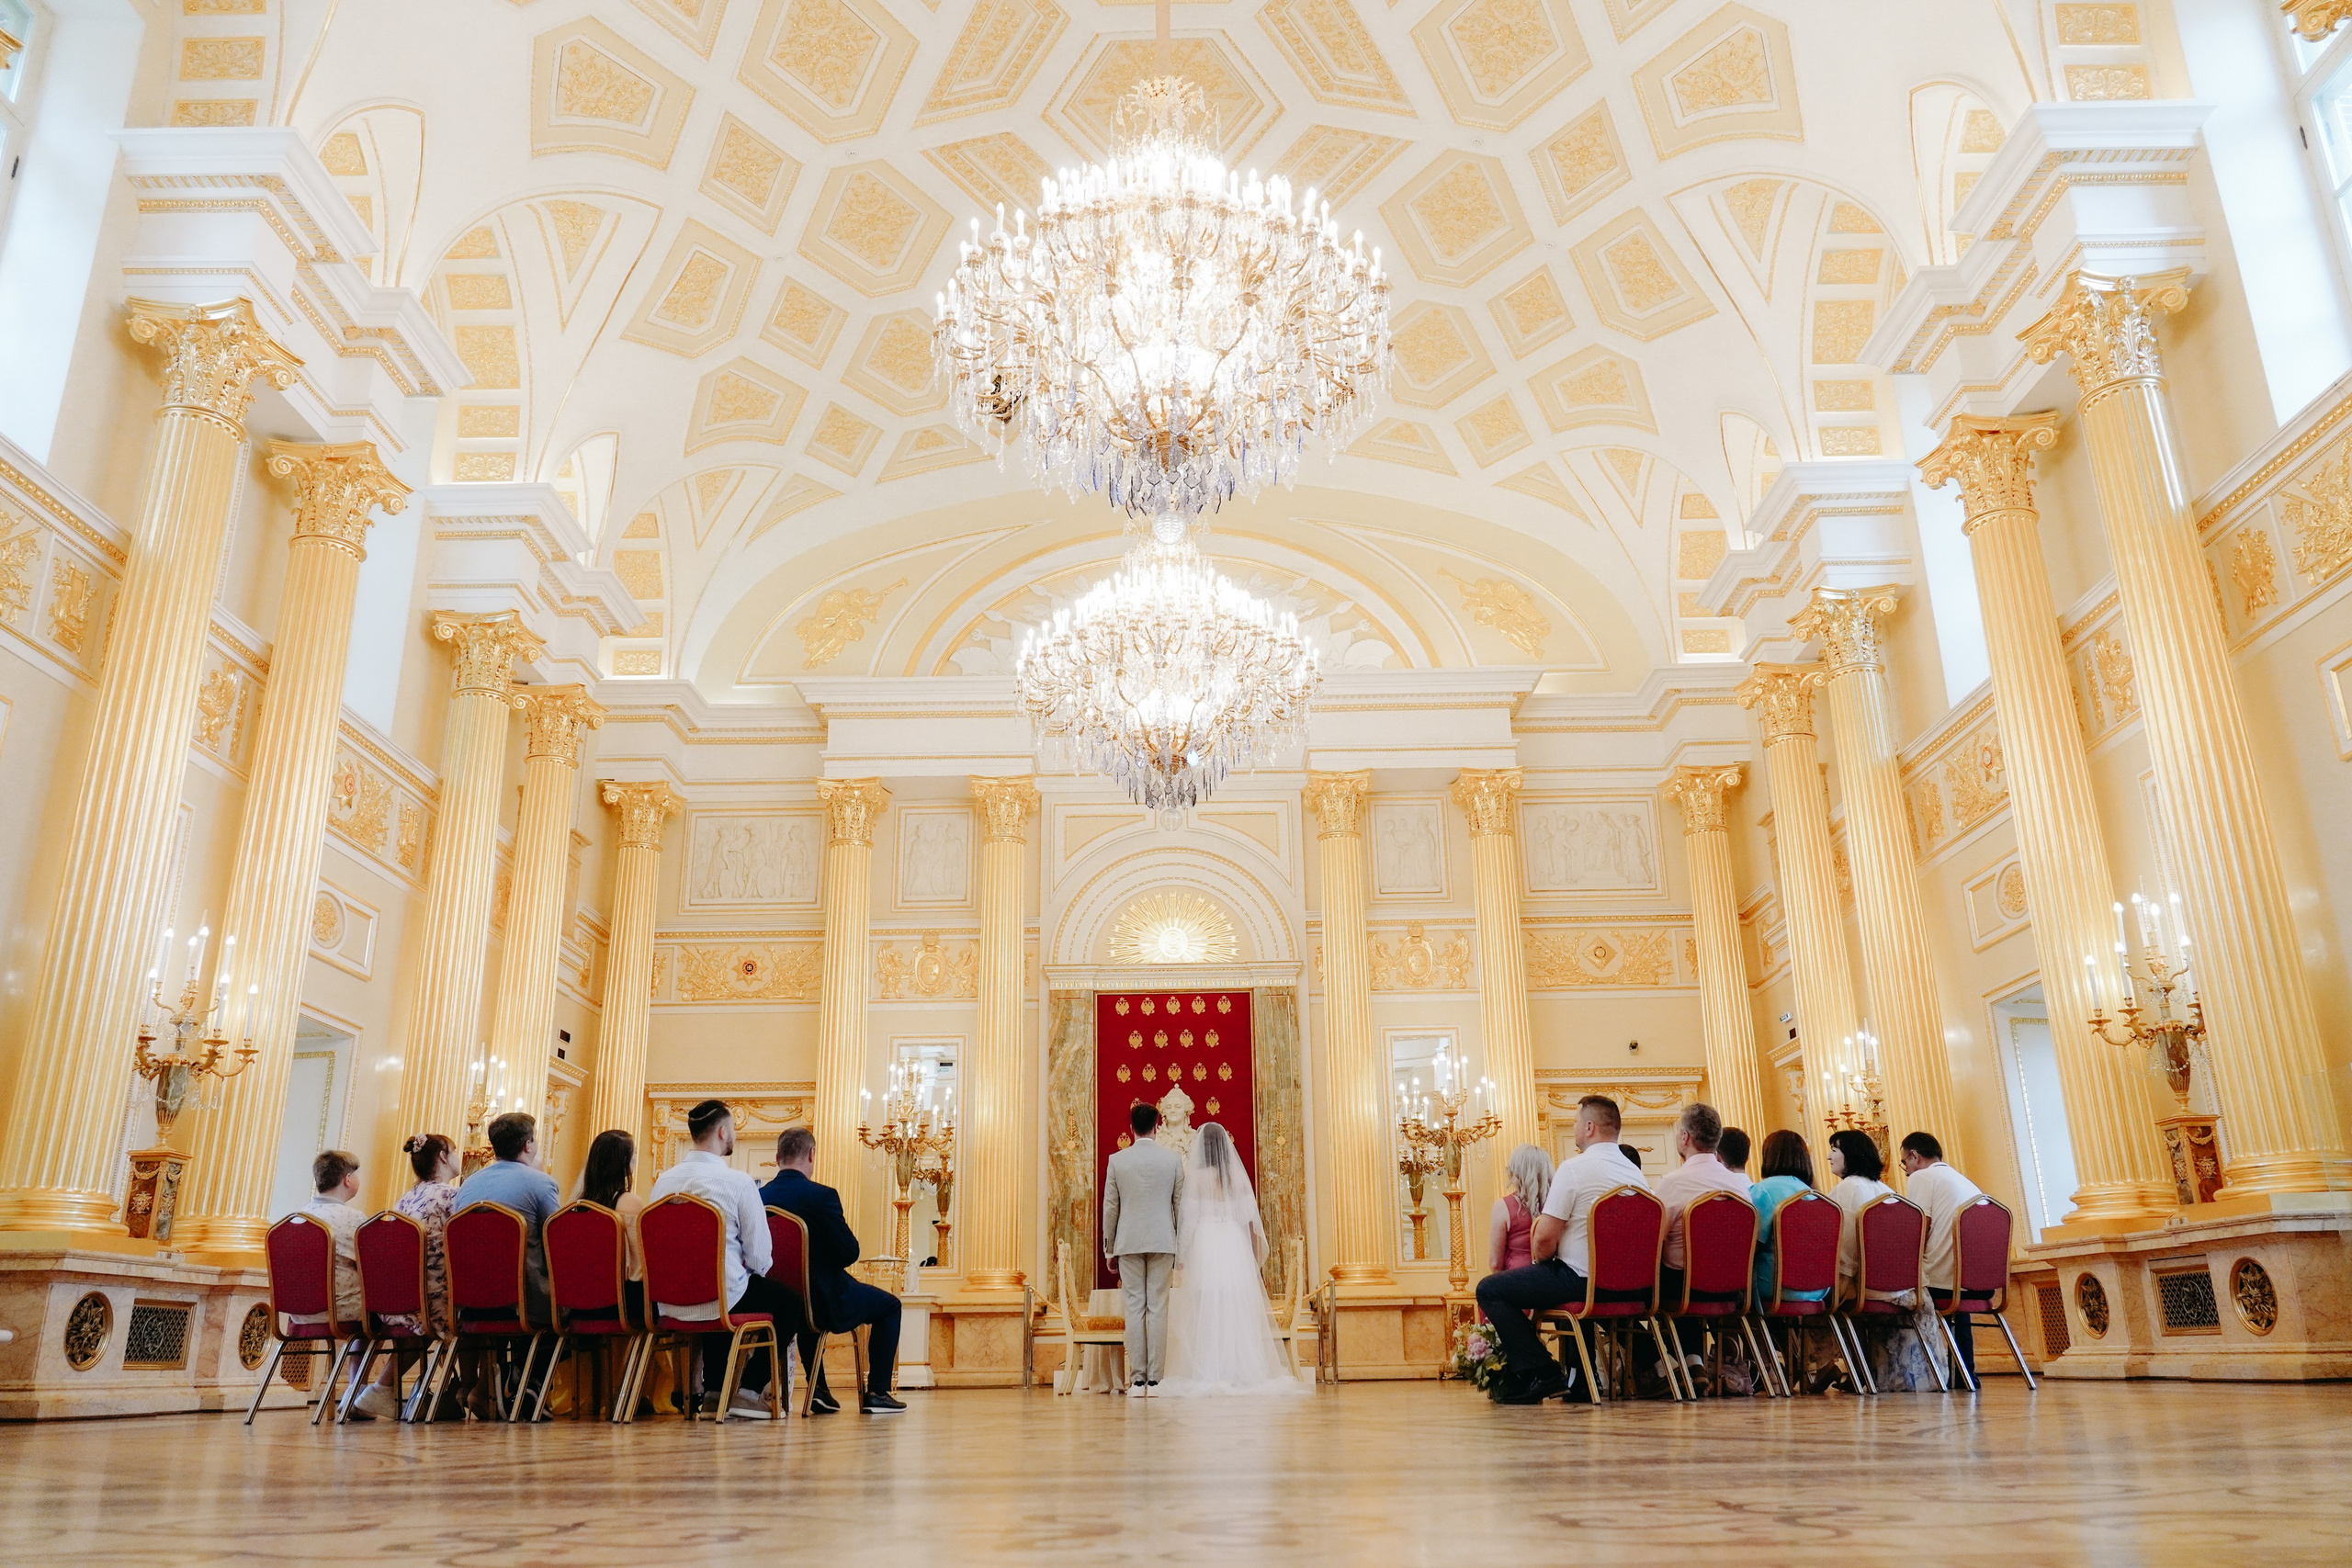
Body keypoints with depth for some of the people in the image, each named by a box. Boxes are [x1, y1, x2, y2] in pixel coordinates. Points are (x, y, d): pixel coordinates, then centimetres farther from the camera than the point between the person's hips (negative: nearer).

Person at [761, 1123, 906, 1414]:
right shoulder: (821, 1196, -21)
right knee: (889, 1306, 18)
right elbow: (849, 1253, -18)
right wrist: (852, 1240, 4)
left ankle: (818, 1390, 37)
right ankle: (876, 1393, 14)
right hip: (826, 1302, -6)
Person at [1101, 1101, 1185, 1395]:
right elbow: (1180, 1204, 4)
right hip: (1163, 1241, 0)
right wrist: (1181, 1245, 13)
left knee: (1134, 1308, 3)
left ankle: (1137, 1379, 2)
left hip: (1128, 1242, 0)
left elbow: (1110, 1207, 2)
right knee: (1158, 1308, 2)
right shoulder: (1173, 1159, 0)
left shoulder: (1116, 1160, -1)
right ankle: (1155, 1378, 1)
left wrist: (1110, 1249, 11)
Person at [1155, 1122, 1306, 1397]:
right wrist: (1255, 1256, 14)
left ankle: (1209, 1375, -2)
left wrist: (1181, 1254, 2)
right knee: (1239, 1311, 7)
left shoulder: (1193, 1175, -5)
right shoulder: (1238, 1175, 4)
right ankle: (1241, 1372, 6)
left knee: (1206, 1311, 1)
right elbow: (1250, 1218, 5)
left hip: (1204, 1245, -3)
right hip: (1235, 1246, 3)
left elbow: (1188, 1217, -7)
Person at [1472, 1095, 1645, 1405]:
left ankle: (1542, 1372, -4)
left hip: (1580, 1280, -8)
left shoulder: (1574, 1168, -15)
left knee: (1489, 1290, 1)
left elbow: (1545, 1240, -18)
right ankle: (1581, 1379, 33)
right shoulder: (1636, 1174, 6)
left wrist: (1541, 1257, 5)